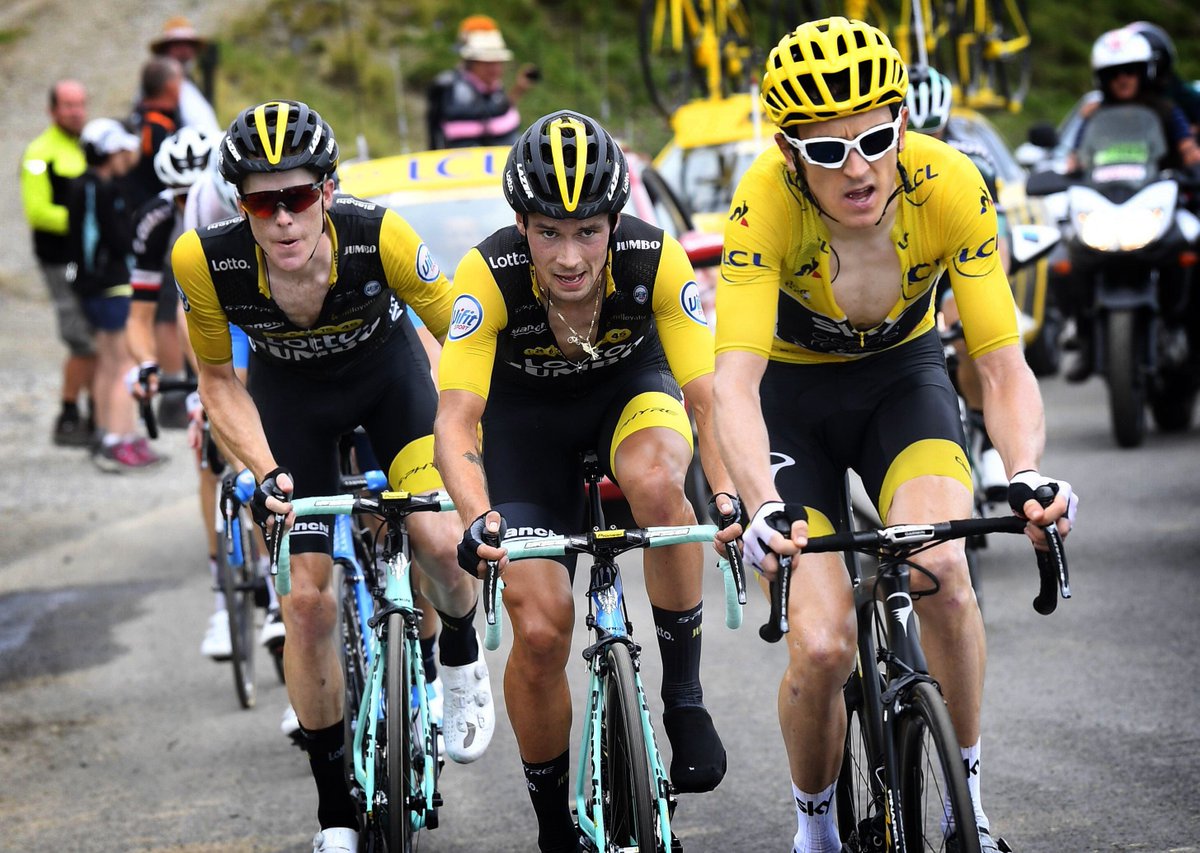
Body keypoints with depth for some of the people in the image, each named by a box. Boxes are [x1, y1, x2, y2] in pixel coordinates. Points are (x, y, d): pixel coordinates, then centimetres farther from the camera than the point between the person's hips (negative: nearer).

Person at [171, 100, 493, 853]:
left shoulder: (377, 236, -35)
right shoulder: (205, 260, -31)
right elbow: (218, 380, -12)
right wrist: (268, 474, -24)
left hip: (386, 368, -1)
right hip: (289, 390, 1)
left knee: (441, 542, -24)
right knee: (307, 599, -6)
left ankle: (462, 656, 13)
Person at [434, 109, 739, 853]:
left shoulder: (656, 260, -31)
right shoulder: (491, 275, -32)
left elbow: (707, 395, -31)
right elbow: (455, 420, -37)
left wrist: (728, 492, -50)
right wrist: (479, 519, -55)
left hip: (630, 388, 0)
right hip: (527, 415, 0)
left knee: (654, 479, -37)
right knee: (541, 631, -13)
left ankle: (685, 694, -19)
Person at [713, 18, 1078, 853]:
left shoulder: (948, 185, -28)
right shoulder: (768, 198, -32)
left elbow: (1004, 368, -28)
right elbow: (735, 383, -39)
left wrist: (1026, 475, -48)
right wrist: (764, 507, -56)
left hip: (901, 377, 1)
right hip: (793, 394, -1)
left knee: (940, 571, -29)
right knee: (821, 648, -15)